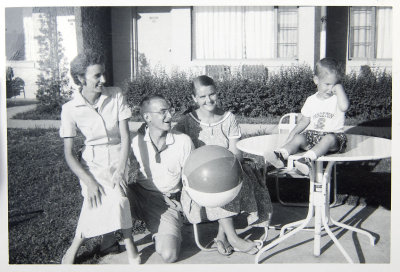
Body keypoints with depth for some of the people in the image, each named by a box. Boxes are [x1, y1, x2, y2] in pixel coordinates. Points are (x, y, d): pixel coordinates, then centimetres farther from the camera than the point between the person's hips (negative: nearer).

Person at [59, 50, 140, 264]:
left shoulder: (115, 96, -8)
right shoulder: (71, 109, -11)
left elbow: (125, 136, -8)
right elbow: (69, 154, -8)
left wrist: (120, 171, -18)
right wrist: (89, 182, -19)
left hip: (117, 159, 2)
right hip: (92, 162, -2)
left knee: (116, 197, -25)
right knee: (115, 197, -28)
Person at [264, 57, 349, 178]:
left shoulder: (337, 98, -1)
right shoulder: (311, 100, 10)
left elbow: (344, 107, -26)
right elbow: (305, 121, 15)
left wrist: (339, 87, -16)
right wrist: (294, 132, -1)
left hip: (334, 135, -4)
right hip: (313, 134, 4)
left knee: (329, 139, -37)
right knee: (299, 138, -24)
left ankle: (307, 159, -59)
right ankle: (279, 155, -45)